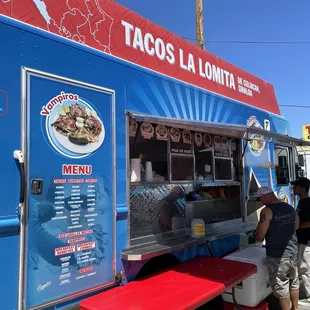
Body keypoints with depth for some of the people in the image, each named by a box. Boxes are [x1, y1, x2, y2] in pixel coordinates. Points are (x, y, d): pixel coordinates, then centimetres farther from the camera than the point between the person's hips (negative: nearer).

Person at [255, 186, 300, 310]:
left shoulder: (267, 211, -18)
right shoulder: (290, 208, 3)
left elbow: (259, 236, -19)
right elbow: (296, 226, 21)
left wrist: (258, 236, 2)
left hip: (277, 256, -7)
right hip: (292, 252, 8)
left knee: (281, 287, 7)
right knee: (294, 282, 23)